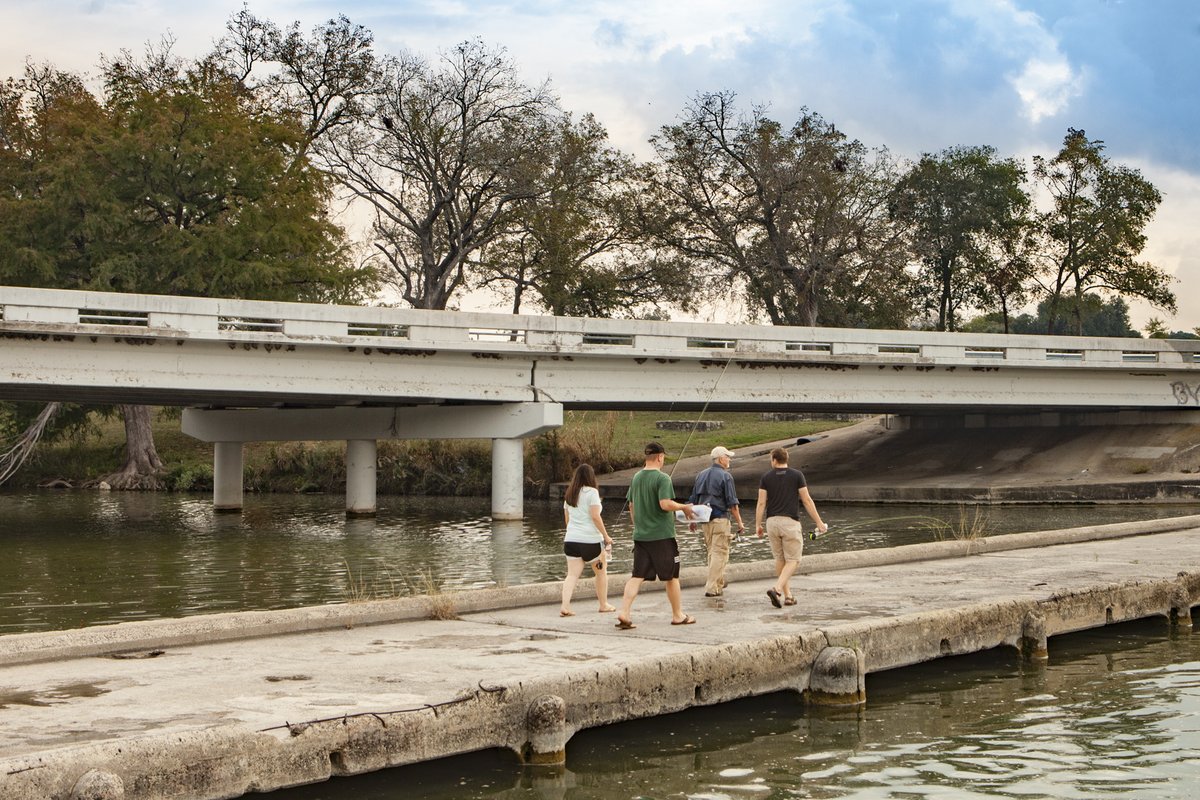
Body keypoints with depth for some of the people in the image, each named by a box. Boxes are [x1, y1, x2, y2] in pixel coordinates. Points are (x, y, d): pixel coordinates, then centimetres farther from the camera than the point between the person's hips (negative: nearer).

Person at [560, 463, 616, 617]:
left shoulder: (569, 494, 13)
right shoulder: (591, 492, -7)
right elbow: (595, 517, -13)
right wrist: (606, 536, -7)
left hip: (571, 539, 5)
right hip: (591, 540, -5)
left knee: (572, 574, 1)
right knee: (601, 572, 14)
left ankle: (565, 606, -15)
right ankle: (604, 605, 23)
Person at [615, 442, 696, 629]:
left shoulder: (636, 478, 9)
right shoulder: (662, 478, -13)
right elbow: (665, 504, -23)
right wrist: (683, 507, -7)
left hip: (640, 535, 6)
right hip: (662, 536, -6)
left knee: (637, 576, 4)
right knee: (672, 576, 8)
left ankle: (623, 612, -10)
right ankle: (678, 615, 18)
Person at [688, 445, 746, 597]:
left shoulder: (701, 475, 12)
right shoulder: (725, 476, -8)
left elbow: (693, 500, 15)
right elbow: (732, 503, -11)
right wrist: (739, 522, -6)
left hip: (705, 519, 7)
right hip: (720, 518, -7)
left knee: (712, 551, 18)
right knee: (719, 553, -2)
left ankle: (719, 582, 27)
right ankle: (712, 588, -6)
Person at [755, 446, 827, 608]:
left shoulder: (766, 477, 4)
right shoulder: (797, 475, 0)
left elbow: (761, 503, -1)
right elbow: (807, 500, -2)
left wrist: (758, 525, 4)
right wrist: (819, 522, 3)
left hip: (772, 521, 3)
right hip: (790, 522, -3)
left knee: (780, 559, 15)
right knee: (793, 560, 0)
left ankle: (787, 595, 16)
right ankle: (777, 589, -21)